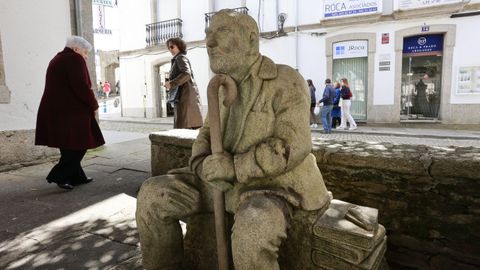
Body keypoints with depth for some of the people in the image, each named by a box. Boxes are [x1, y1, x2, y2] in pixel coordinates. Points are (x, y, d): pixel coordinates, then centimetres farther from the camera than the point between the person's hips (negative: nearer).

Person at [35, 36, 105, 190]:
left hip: (56, 110, 10)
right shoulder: (74, 59, -9)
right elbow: (81, 87, -19)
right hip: (70, 111, -10)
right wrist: (94, 105, -6)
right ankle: (58, 176, -4)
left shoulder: (57, 59, 21)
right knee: (79, 145, -2)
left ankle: (76, 177, 20)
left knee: (70, 146, 14)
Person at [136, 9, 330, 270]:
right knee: (152, 196, -8)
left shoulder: (286, 82, -15)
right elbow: (208, 135, 8)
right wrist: (202, 164, -14)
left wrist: (231, 166, -25)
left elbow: (292, 147, -25)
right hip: (227, 181, 6)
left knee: (252, 233, -38)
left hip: (273, 186, -6)